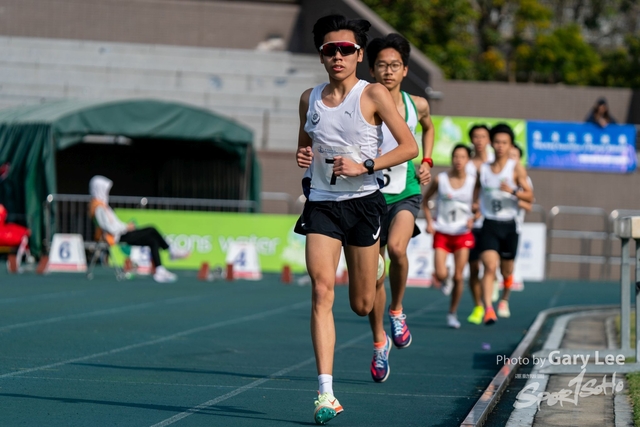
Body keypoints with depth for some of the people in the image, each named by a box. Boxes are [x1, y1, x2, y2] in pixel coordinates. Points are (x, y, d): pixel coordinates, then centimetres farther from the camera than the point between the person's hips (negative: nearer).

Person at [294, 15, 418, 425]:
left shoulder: (374, 95, -5)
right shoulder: (310, 99, 7)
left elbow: (410, 147, -8)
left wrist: (364, 166, -19)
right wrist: (303, 156, -1)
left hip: (363, 202, -2)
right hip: (322, 205, 2)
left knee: (361, 304, 4)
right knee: (322, 292, -16)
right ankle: (326, 393, -20)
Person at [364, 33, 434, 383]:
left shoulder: (417, 105, 2)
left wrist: (427, 162, 12)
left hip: (406, 194, 1)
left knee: (396, 247, -29)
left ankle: (397, 311, -3)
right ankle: (379, 343, 24)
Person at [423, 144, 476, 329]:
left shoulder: (473, 181, -3)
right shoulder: (440, 179, -3)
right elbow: (425, 200, 10)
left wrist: (473, 218, -13)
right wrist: (429, 221, -1)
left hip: (462, 234, 0)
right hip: (442, 233, 0)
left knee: (458, 276, -2)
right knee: (441, 275, -12)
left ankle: (452, 313, 14)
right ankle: (444, 281, 26)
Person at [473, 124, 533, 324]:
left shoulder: (516, 168, -2)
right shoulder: (482, 169, 6)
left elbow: (529, 197, -8)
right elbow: (475, 196, 16)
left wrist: (512, 191, -24)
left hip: (509, 225, 0)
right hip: (489, 224, 0)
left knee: (506, 271, 14)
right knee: (490, 266, -20)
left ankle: (504, 299, 44)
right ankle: (487, 309, -28)